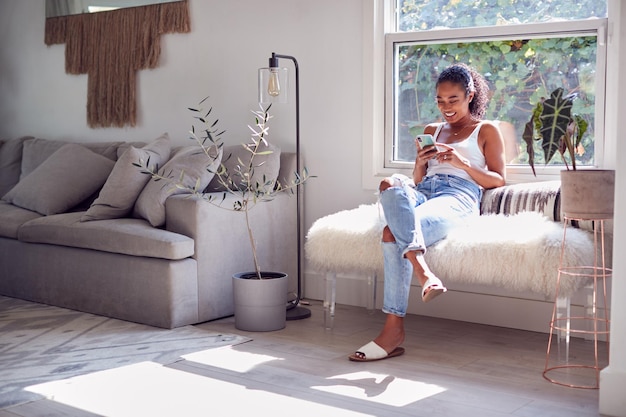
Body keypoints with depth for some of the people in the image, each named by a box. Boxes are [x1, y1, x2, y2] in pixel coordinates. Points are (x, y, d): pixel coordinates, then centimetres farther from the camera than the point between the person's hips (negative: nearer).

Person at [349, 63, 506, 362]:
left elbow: (498, 180, 8)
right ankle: (423, 271, -48)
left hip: (458, 197, -5)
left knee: (393, 233, -34)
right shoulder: (432, 131, 31)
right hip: (423, 193, 5)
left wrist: (462, 162, -7)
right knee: (392, 184, -36)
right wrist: (420, 163, 4)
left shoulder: (486, 131, 17)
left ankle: (394, 329, -39)